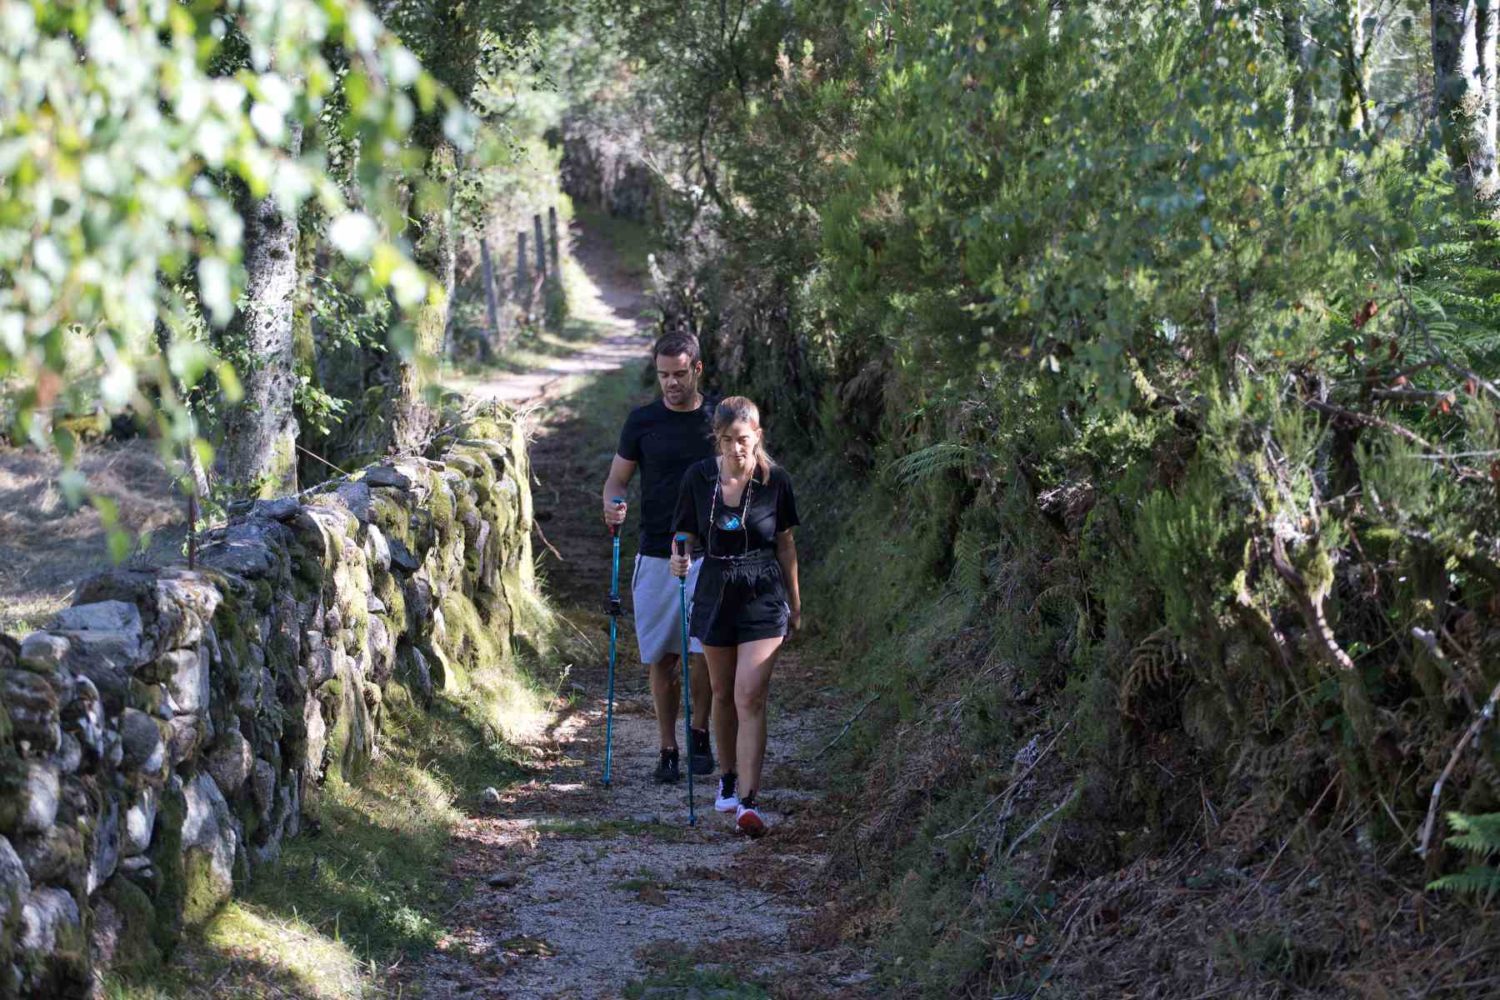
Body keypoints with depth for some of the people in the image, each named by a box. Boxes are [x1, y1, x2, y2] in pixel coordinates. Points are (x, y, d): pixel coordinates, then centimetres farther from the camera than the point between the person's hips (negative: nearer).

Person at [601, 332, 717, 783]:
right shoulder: (642, 421, 4)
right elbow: (617, 477, 9)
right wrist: (612, 506, -14)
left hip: (708, 555, -1)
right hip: (656, 555, 1)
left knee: (703, 651, -11)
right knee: (661, 658, 4)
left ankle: (700, 734, 11)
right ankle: (667, 750, 15)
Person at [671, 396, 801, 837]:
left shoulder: (775, 481, -7)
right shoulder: (698, 478, -4)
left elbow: (785, 544, 4)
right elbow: (686, 534, 4)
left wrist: (795, 604, 12)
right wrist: (680, 557, -20)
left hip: (763, 601, -3)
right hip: (715, 597, 3)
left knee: (750, 698, -12)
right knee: (723, 695, 16)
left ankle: (748, 803, -14)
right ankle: (728, 779, 36)